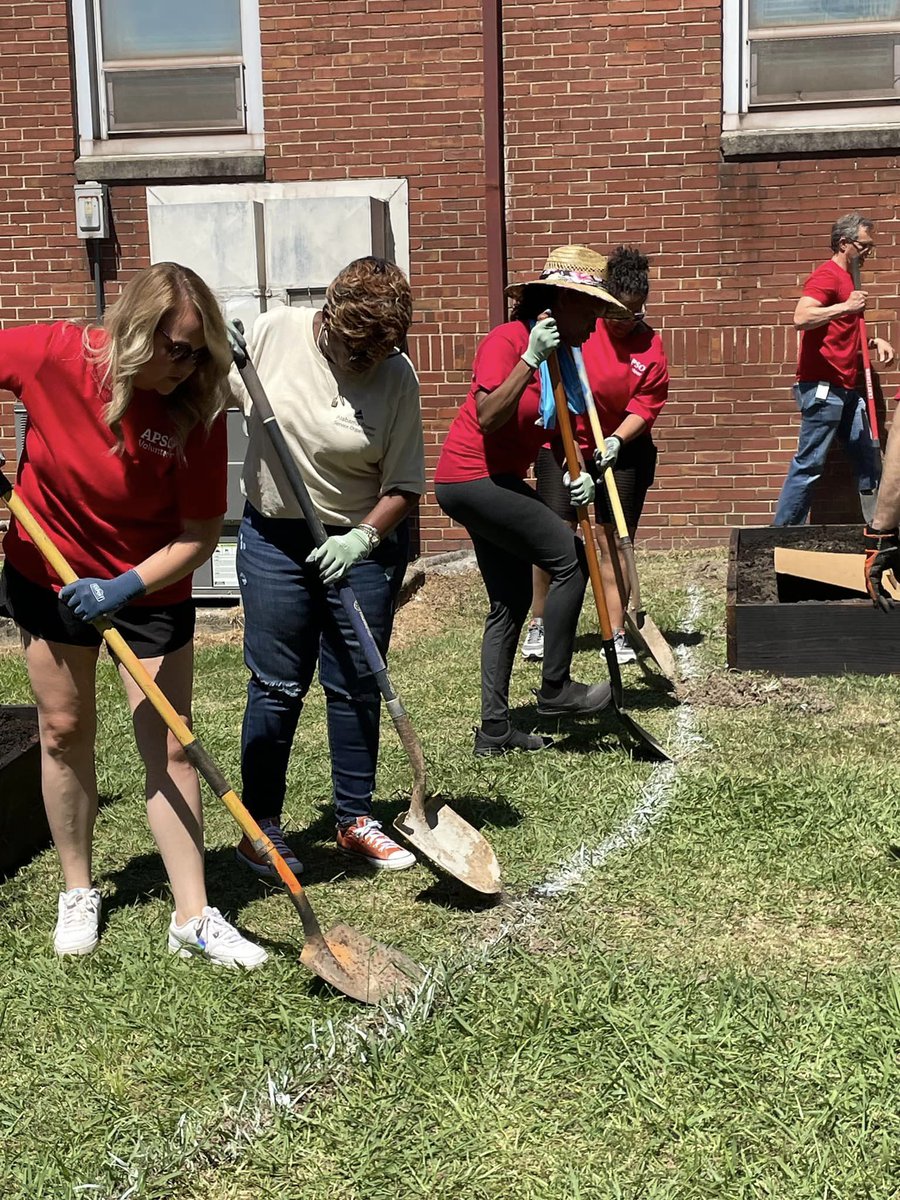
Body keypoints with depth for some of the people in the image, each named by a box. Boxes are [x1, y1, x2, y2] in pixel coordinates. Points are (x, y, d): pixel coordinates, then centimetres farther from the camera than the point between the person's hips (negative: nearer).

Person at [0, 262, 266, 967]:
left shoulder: (198, 408, -21)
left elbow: (200, 536, -17)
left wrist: (126, 587, -30)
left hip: (153, 586, -1)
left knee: (169, 748, -2)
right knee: (64, 729, 9)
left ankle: (193, 920, 5)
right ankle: (79, 892, 27)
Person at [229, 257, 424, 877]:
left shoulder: (397, 376, -11)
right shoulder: (274, 331, -9)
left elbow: (404, 485, -8)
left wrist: (361, 539, -22)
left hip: (364, 542, 0)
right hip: (274, 539, 0)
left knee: (357, 687, 7)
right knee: (277, 686, 4)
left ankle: (356, 820, 23)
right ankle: (260, 825, 18)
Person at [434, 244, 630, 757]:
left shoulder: (561, 357, 11)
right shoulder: (507, 340, -16)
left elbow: (546, 436, 11)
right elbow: (488, 419, -29)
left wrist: (575, 476, -7)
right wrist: (531, 359, -30)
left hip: (495, 483, 10)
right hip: (471, 478, -10)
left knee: (512, 602, 11)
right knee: (570, 556, -12)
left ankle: (494, 729, 16)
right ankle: (556, 689, -1)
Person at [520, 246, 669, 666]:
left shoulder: (650, 348, -5)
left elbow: (645, 408, -8)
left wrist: (616, 440, -24)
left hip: (622, 451, 1)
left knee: (616, 541, 3)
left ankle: (616, 634, 12)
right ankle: (538, 625, 14)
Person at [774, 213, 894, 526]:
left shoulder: (847, 279, 21)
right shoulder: (827, 275, -9)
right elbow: (801, 318, -26)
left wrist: (875, 342, 14)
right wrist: (846, 307, -26)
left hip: (846, 389, 10)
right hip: (822, 388, -10)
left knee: (868, 456, 10)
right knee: (809, 465, -8)